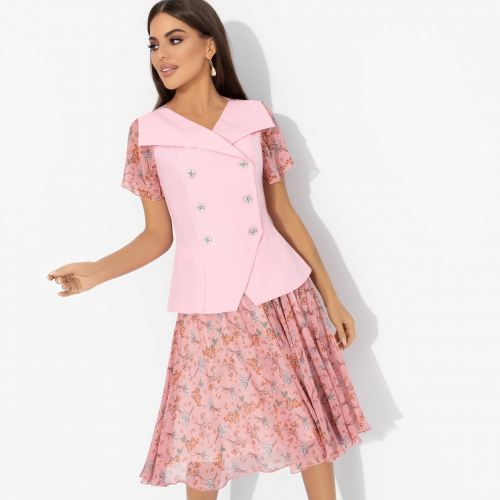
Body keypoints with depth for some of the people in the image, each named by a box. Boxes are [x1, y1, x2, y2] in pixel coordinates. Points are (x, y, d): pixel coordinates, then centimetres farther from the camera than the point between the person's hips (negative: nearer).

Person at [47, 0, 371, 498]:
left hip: (283, 297, 1)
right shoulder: (147, 132, 2)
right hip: (209, 311, -1)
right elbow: (158, 235, 4)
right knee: (206, 442, 6)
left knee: (311, 423, 8)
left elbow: (283, 213, 8)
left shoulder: (256, 118, 4)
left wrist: (331, 297, 8)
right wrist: (97, 271, -13)